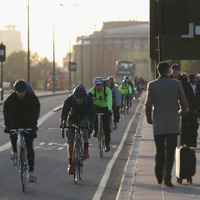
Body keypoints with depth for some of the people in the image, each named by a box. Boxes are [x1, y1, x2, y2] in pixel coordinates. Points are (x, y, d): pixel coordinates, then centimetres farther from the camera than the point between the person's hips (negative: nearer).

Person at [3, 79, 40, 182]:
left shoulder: (32, 98, -19)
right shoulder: (11, 98, -18)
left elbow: (35, 112, -27)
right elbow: (6, 112, -27)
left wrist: (33, 125, -42)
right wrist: (7, 126, -42)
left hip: (28, 122, -1)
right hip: (15, 119, 1)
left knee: (29, 146, -7)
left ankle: (31, 171, -4)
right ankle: (14, 152, -9)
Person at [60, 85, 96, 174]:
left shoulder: (88, 100, -27)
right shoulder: (69, 100, -28)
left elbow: (92, 112, -35)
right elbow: (64, 111, -35)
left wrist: (90, 122, -55)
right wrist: (62, 121, -55)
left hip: (84, 118, -1)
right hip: (72, 120, 1)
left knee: (85, 126, -37)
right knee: (70, 142, -8)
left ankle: (86, 150, -27)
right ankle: (70, 164, 4)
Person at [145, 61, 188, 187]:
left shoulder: (152, 85, -2)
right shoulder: (176, 84, -3)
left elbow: (148, 104, -6)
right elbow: (183, 101, 1)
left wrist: (149, 118, 10)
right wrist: (184, 110, 23)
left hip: (158, 124, 1)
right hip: (173, 123, -1)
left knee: (160, 151, 14)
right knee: (170, 151, -3)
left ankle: (159, 177, 25)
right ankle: (167, 177, -15)